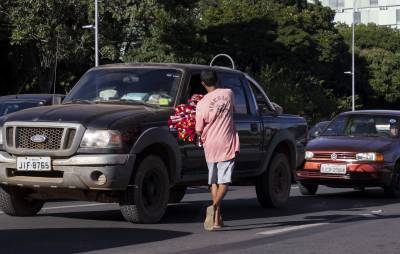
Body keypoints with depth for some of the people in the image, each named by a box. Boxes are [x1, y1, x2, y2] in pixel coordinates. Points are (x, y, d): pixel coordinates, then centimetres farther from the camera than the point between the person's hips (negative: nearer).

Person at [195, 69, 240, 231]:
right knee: (224, 181, -2)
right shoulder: (228, 94, 0)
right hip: (227, 145, 0)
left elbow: (198, 131, -2)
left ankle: (217, 218, 11)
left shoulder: (201, 104, -6)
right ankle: (214, 206, -26)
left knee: (214, 182, 11)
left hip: (210, 146, 0)